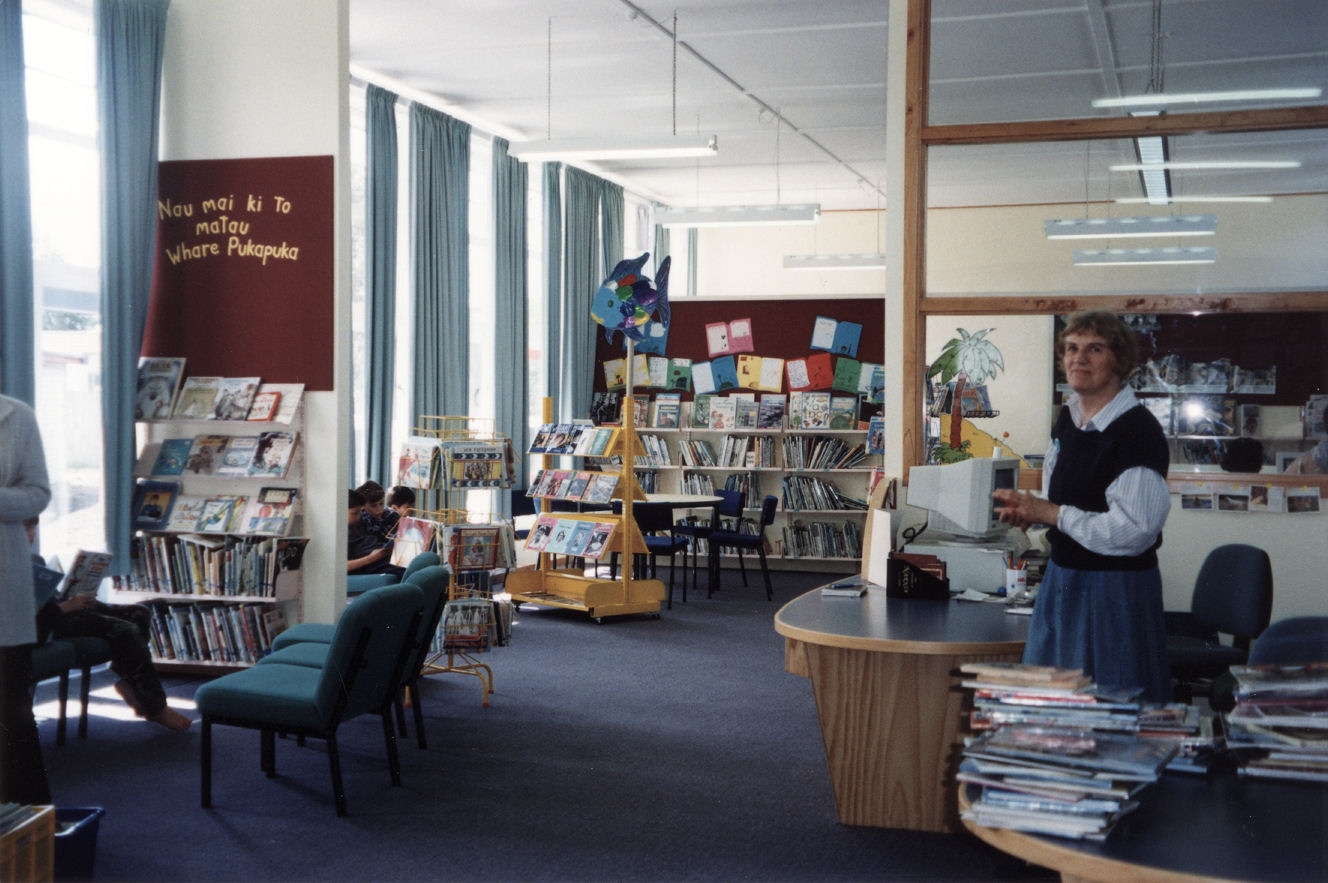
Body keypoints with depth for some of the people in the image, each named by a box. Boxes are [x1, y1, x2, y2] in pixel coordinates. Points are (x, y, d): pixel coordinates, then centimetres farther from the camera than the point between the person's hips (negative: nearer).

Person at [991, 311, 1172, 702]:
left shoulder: (1138, 431, -18)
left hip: (1114, 590, -8)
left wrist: (1051, 513, -18)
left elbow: (1133, 530, -24)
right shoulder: (1068, 418, 8)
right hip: (1062, 578, 8)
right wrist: (1030, 510, 1)